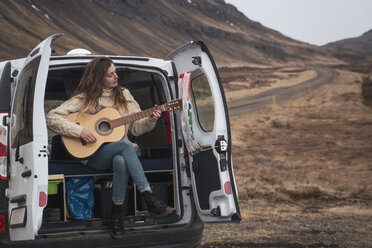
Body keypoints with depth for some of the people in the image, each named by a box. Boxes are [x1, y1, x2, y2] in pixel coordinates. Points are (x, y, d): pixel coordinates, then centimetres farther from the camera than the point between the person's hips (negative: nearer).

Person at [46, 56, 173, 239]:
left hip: (119, 153, 3)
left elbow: (136, 128, 12)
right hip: (92, 155, -3)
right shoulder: (84, 99, 0)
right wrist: (80, 131, -18)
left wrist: (151, 120, -8)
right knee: (126, 145, -35)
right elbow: (52, 118, -7)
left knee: (121, 161, -37)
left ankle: (117, 211, -23)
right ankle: (149, 199, -37)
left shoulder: (123, 95, 12)